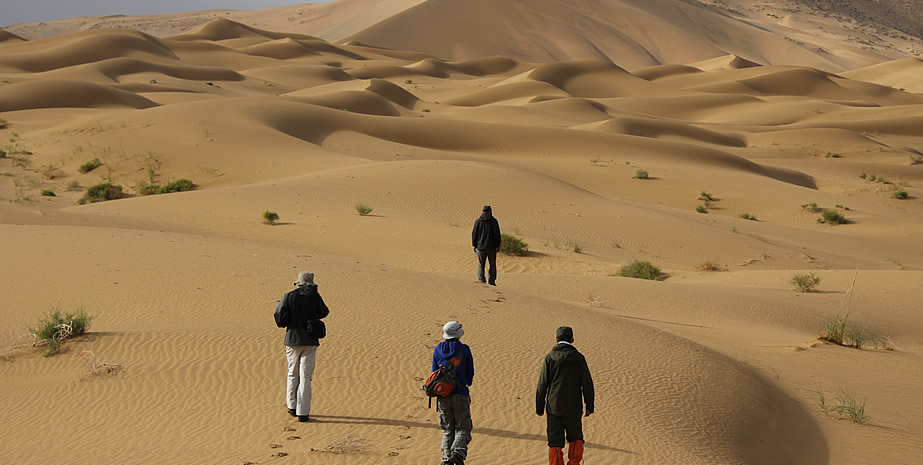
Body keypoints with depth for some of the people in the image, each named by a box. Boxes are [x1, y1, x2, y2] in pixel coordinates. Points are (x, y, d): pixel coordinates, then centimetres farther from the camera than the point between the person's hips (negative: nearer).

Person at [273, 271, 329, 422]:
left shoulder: (289, 296, -4)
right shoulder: (316, 297, -3)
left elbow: (279, 318, -9)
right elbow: (324, 312, 14)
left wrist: (285, 324, 11)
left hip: (292, 340, 1)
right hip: (310, 341, -1)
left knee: (293, 374, 16)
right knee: (305, 377, 1)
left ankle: (292, 407, 24)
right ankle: (303, 412, -2)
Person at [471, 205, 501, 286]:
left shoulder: (478, 221, 1)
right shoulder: (493, 221, -3)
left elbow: (474, 234, 3)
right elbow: (497, 234, -5)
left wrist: (475, 245, 9)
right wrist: (498, 246, 0)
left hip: (480, 246, 1)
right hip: (491, 246, -1)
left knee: (481, 264, 10)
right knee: (492, 264, 7)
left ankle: (481, 278, 3)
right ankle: (492, 280, 4)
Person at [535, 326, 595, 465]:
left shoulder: (550, 357, -4)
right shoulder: (578, 358, -4)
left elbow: (542, 385, -4)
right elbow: (587, 383, -6)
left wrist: (539, 407, 5)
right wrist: (589, 406, 3)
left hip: (553, 407, 0)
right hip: (573, 407, 0)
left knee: (555, 443, 4)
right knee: (575, 438, 19)